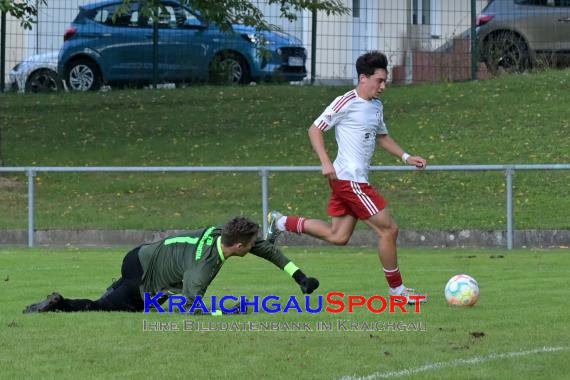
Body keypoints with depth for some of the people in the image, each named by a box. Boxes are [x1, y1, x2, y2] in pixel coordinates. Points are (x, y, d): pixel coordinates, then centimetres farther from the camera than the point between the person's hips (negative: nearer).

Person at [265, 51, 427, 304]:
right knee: (388, 229, -6)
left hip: (356, 181, 10)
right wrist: (325, 162, -19)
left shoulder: (376, 106, 15)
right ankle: (397, 290, 6)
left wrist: (406, 157, 18)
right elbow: (315, 129, -9)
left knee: (338, 236, 13)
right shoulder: (346, 103, -12)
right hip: (349, 180, -10)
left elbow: (382, 137, 30)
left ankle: (281, 222, 23)